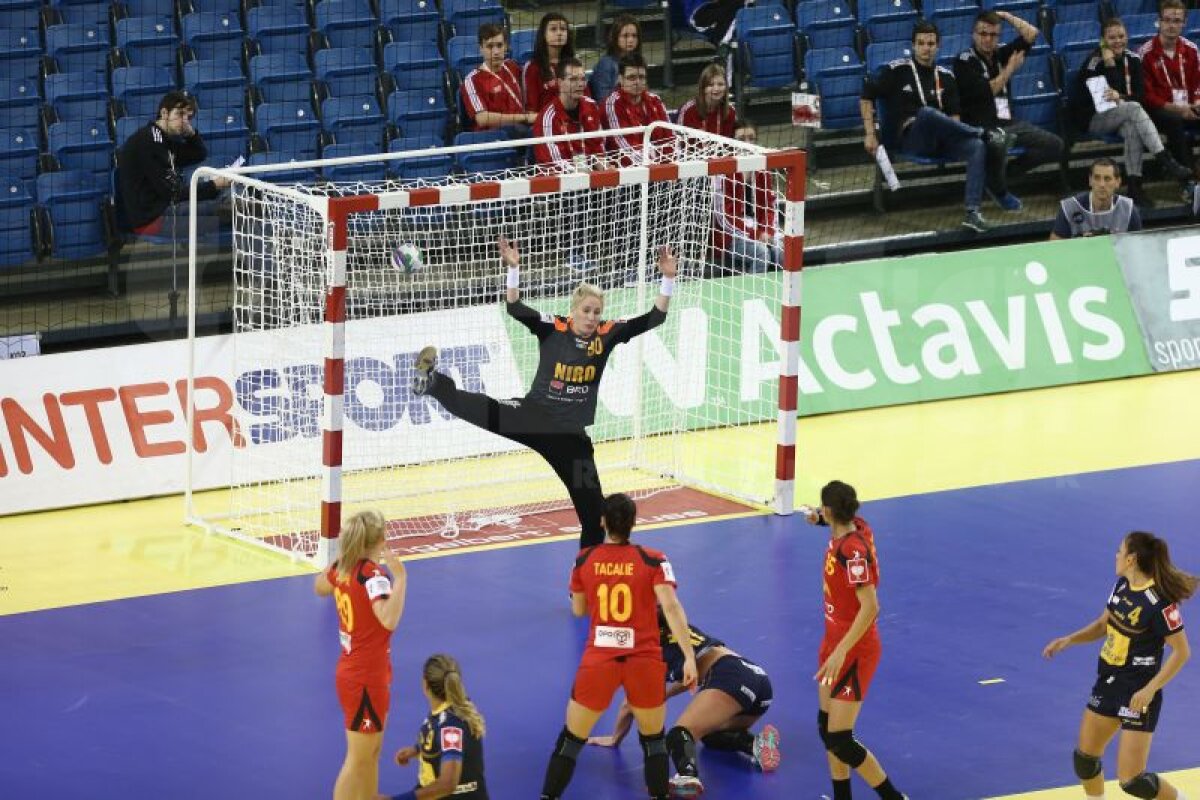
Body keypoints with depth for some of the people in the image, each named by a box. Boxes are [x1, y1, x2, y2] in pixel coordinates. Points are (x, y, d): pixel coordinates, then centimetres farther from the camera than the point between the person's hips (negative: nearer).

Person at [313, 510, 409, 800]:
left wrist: (344, 553, 18)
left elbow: (319, 587, 23)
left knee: (372, 751, 22)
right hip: (367, 679, -9)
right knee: (358, 759, 1)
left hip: (353, 670, 9)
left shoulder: (342, 568, -1)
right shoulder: (372, 575, -25)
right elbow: (389, 620, -41)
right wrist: (400, 578, -39)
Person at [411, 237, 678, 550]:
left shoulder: (607, 334, 0)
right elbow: (515, 309, -19)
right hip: (533, 416, -3)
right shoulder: (553, 328, -7)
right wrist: (513, 268, -32)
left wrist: (668, 278, -14)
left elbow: (654, 317, -3)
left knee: (592, 506, 6)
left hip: (570, 433, 3)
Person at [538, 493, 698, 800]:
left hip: (598, 661, 1)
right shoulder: (653, 561, -3)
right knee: (654, 741, 17)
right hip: (644, 661, -1)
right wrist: (689, 657, -18)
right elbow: (671, 607, -15)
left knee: (571, 740, 13)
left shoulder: (584, 560, 3)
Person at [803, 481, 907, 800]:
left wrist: (841, 651, -36)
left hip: (853, 651, -9)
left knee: (839, 740, -8)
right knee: (827, 728, 14)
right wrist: (821, 520, 33)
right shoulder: (856, 526, -2)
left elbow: (870, 607, -34)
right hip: (835, 642, 9)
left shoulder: (853, 551, -27)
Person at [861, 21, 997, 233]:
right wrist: (870, 134, -2)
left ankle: (972, 213, -36)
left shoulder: (945, 77, 15)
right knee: (927, 113, -38)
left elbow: (953, 116, 16)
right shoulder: (897, 70, 4)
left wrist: (948, 132, -7)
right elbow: (866, 98, 7)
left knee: (977, 146, -27)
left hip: (939, 143, 4)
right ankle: (983, 132, -21)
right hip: (908, 140, -4)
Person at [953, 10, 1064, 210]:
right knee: (996, 144, -42)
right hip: (981, 126, -7)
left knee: (1055, 146, -4)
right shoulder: (964, 61, -5)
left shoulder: (1000, 55, 13)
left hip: (1009, 123, 7)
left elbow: (1031, 34, 9)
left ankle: (1007, 171, 3)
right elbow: (986, 91, -16)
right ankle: (1000, 191, -12)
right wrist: (1010, 69, -7)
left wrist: (1005, 16, 9)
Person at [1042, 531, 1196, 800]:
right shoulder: (1123, 586, 0)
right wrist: (1069, 640, 3)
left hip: (1138, 692, -8)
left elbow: (1182, 652, -19)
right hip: (1108, 681, 8)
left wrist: (1150, 690, -23)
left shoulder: (1160, 601, -25)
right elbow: (1104, 623, 16)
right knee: (1085, 757, 15)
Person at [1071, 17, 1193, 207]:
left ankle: (1134, 186, -39)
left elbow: (1140, 95, -2)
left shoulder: (1132, 60, 4)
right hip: (1091, 118, -4)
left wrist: (1120, 97, -21)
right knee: (1133, 109, -32)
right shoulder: (1095, 61, -11)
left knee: (1132, 126, -33)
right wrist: (1110, 64, -21)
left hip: (1120, 117, 4)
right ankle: (1168, 162, -40)